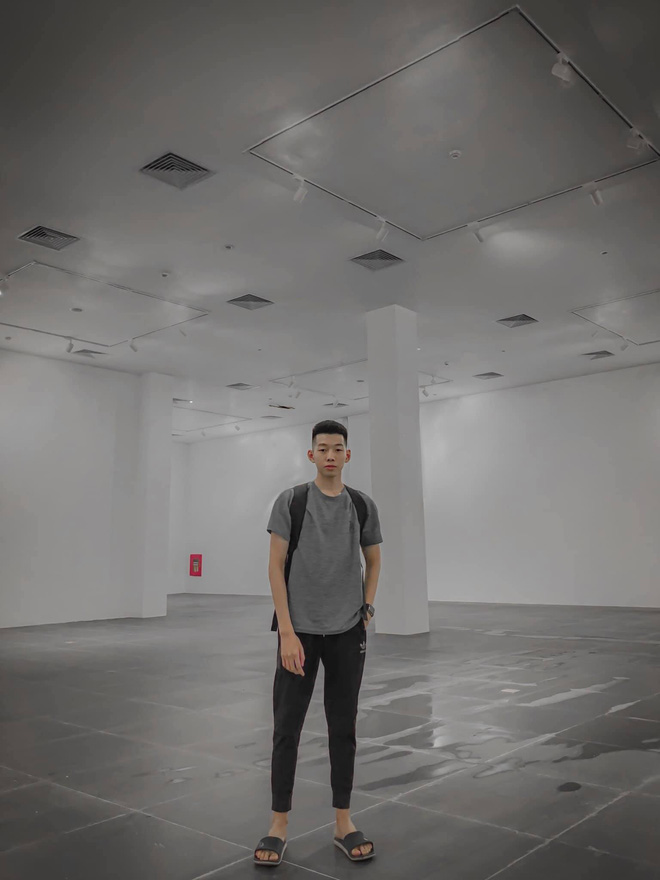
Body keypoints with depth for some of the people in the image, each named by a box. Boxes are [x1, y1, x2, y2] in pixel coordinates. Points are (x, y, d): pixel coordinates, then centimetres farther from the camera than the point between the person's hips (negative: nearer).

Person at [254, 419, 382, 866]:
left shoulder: (363, 505, 3)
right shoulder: (290, 501, -6)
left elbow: (373, 562, 15)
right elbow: (276, 567, -8)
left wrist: (367, 609, 4)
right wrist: (287, 632, -14)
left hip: (347, 633, 3)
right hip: (300, 632, -2)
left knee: (343, 728, 11)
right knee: (287, 728, 4)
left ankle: (343, 822, 24)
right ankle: (279, 824, 19)